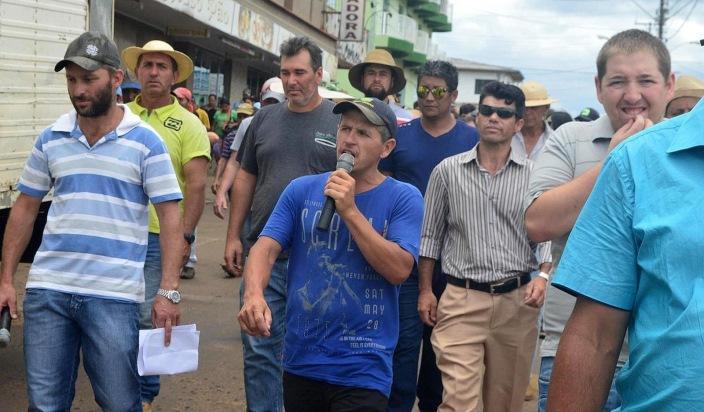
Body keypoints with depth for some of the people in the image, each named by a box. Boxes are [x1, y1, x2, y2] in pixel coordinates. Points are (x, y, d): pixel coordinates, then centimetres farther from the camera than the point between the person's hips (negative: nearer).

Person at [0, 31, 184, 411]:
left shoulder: (145, 142, -3)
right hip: (46, 289, 3)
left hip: (114, 295, -3)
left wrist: (168, 292, -12)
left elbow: (170, 218, -5)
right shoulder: (50, 139, 8)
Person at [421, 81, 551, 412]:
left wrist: (543, 277, -13)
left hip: (517, 301, 1)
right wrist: (425, 291, 4)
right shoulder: (447, 171, 3)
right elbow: (429, 235, 8)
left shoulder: (533, 175, 3)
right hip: (461, 299, -1)